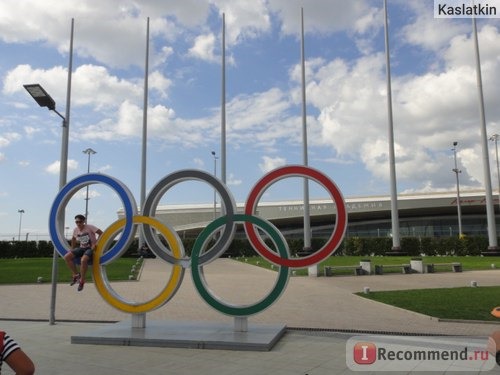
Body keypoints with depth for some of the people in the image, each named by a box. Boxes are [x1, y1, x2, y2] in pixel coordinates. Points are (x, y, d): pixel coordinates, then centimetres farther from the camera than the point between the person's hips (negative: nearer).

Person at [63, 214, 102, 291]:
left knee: (83, 260, -36)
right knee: (67, 257, -15)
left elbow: (101, 234, -20)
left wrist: (95, 244, -23)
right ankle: (76, 274, 1)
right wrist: (72, 250, 17)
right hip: (82, 248, 7)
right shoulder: (75, 230, 3)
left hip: (91, 248, -7)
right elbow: (73, 239, 23)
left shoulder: (89, 227, -15)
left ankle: (82, 281, -15)